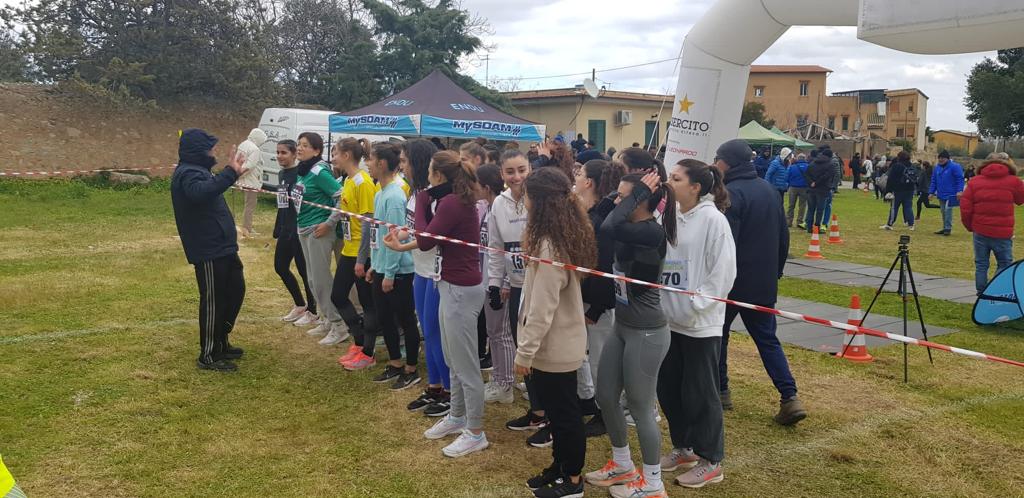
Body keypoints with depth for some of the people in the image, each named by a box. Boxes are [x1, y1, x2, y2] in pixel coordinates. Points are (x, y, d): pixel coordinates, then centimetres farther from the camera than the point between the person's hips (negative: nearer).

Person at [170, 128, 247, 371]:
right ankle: (208, 356, 9)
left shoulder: (197, 170, 19)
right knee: (213, 301, -3)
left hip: (221, 247, 11)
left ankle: (220, 343, 32)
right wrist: (230, 173, -43)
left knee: (235, 290, 19)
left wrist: (231, 173, 28)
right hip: (208, 251, -11)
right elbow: (200, 192, -40)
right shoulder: (188, 173, -16)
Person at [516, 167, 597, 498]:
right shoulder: (567, 237, 4)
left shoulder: (549, 246, -24)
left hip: (553, 347, -9)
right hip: (562, 343, 9)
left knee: (563, 412, 6)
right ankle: (559, 467, 36)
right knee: (559, 409, 20)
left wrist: (524, 352, -18)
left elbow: (542, 308, -24)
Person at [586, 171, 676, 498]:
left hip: (647, 333, -9)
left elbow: (607, 229, -33)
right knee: (605, 397, 17)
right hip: (622, 327, 9)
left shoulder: (653, 232, -21)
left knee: (640, 408, 4)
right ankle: (622, 466, 37)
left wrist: (636, 192, -24)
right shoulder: (631, 229, 5)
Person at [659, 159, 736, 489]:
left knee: (700, 393, 4)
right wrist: (659, 303, 0)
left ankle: (711, 461, 21)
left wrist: (695, 306, -17)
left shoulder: (712, 219, -13)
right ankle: (684, 447, 35)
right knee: (668, 388, 15)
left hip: (700, 323, -7)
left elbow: (723, 272, -14)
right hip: (669, 319, 7)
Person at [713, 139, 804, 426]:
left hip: (733, 282, -7)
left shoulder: (732, 193, -16)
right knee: (767, 339, 11)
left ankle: (720, 392, 19)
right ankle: (790, 398, 1)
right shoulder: (767, 190, 10)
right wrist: (775, 271, 23)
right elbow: (783, 236, 16)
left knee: (718, 334, 11)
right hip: (764, 283, 7)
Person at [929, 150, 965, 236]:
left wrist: (959, 191, -23)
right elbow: (934, 181, 14)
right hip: (941, 194, 7)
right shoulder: (937, 167, 10)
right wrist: (931, 192, 9)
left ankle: (948, 228, -3)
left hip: (950, 194, -7)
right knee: (943, 211, 12)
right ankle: (945, 228, 21)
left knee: (948, 209, -12)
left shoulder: (954, 167, -10)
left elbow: (960, 179, -14)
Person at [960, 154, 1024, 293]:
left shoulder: (974, 181, 1)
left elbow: (965, 207, -2)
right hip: (1003, 233, -2)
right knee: (1005, 264, 10)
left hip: (980, 231, 2)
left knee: (981, 264, 11)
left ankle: (981, 294, 15)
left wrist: (969, 226, 11)